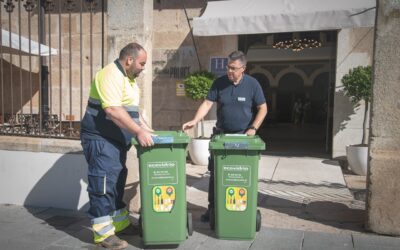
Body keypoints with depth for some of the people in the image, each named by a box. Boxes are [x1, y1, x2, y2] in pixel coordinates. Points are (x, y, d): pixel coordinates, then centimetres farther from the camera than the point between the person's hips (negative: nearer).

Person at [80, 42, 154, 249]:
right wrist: (138, 131, -29)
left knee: (117, 181, 16)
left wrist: (144, 127, 14)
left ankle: (120, 222, 29)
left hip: (116, 139, 10)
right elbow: (113, 110, -30)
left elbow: (131, 108, 22)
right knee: (103, 183, -6)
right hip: (101, 139, -10)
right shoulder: (110, 75, -19)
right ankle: (103, 233, 2)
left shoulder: (128, 78, 14)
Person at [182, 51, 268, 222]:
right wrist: (194, 121, -20)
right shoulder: (219, 83, -1)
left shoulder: (252, 84, -6)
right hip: (221, 134, 2)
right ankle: (212, 208, 17)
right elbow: (207, 103, -6)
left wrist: (253, 129, -14)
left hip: (243, 136, -2)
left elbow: (262, 108, -3)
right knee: (215, 173, 4)